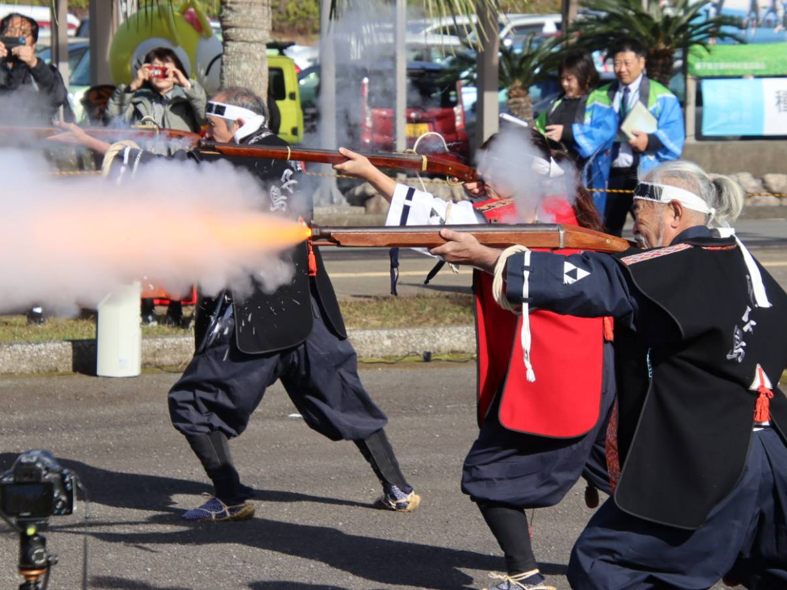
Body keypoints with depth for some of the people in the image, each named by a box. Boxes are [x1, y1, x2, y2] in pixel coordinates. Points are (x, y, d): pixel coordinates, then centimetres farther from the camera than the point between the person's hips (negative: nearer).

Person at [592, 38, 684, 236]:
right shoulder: (600, 97, 16)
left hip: (645, 175, -4)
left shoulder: (661, 97, 4)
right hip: (610, 174, 4)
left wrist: (650, 141, -20)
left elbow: (673, 137, -4)